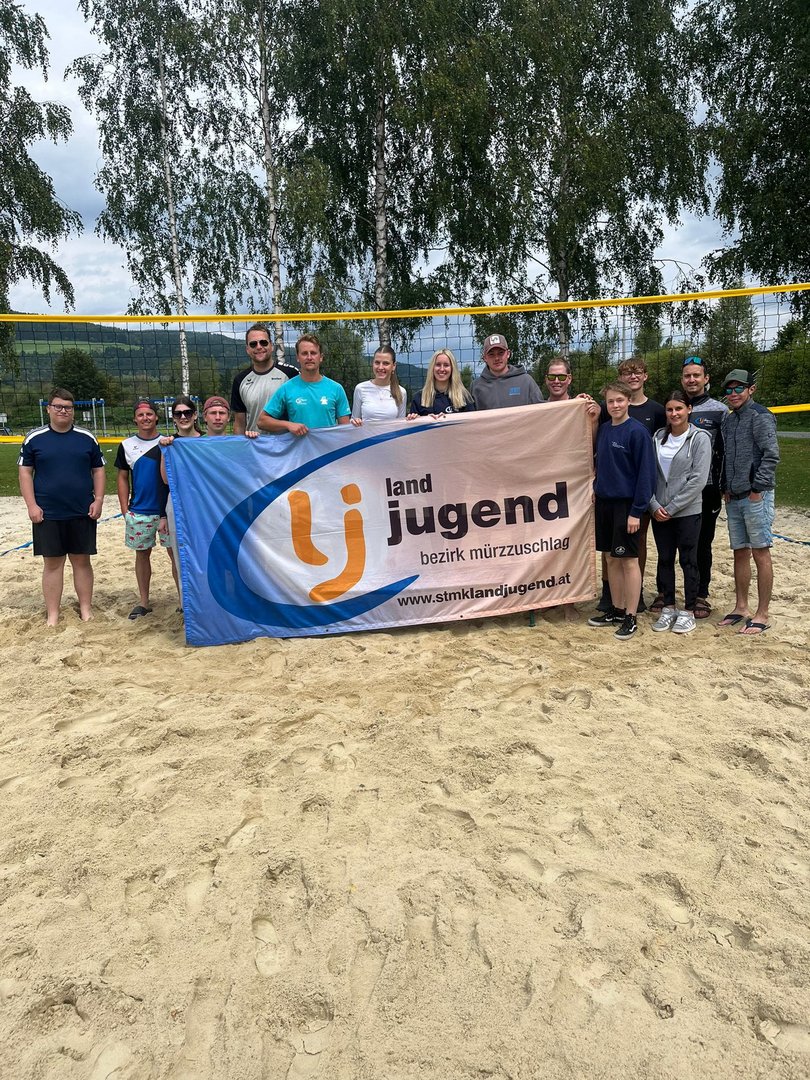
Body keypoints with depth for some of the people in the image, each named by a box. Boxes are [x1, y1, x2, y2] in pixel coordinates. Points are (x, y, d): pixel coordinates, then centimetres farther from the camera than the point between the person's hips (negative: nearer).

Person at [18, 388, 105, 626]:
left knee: (82, 561, 8)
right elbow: (25, 472, 3)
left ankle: (86, 609, 18)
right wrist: (31, 505, -5)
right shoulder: (34, 438, 2)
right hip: (47, 515, -1)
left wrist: (98, 500, -2)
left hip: (82, 514, 1)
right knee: (52, 563, 6)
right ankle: (52, 615, 14)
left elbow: (98, 470, 8)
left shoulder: (87, 438, 5)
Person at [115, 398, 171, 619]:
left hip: (167, 511, -2)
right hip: (139, 513, 2)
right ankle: (143, 602, 20)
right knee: (142, 554, 10)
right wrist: (125, 510, 3)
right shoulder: (127, 445, 6)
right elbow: (123, 478, 9)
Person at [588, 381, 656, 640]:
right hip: (604, 501, 7)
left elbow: (645, 472, -14)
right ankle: (616, 610, 25)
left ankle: (630, 618, 8)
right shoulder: (604, 430, 9)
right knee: (611, 559, 13)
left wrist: (636, 511, -17)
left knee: (629, 561, 0)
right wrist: (597, 487, 6)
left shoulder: (637, 431, -11)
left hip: (626, 503, -7)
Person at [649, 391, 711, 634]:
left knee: (688, 560, 4)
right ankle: (668, 608, 23)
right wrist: (654, 505, -7)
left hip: (687, 512, -4)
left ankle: (688, 611, 15)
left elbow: (698, 480, -12)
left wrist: (672, 507, -14)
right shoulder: (658, 438, 7)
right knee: (665, 560, 11)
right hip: (659, 512, 4)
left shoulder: (699, 438, -6)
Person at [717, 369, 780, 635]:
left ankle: (762, 615, 4)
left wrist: (757, 489, -15)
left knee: (760, 553, -2)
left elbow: (771, 455, -15)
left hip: (756, 497, -8)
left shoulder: (760, 416, -8)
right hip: (733, 498, 8)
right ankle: (741, 608, 23)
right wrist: (726, 489, 11)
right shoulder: (728, 420, 16)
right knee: (740, 553, 13)